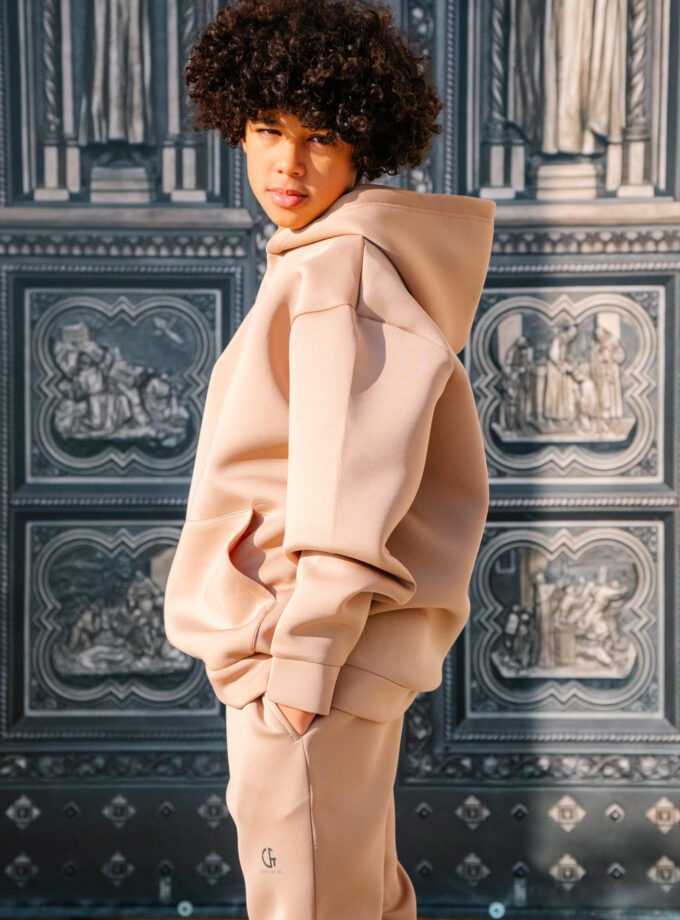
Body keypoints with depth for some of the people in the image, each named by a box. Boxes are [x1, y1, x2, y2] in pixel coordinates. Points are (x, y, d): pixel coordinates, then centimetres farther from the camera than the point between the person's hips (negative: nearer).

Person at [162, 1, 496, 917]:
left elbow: (353, 489, -23)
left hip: (316, 644, -10)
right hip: (315, 646, 10)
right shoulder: (311, 264, 14)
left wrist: (301, 660, -21)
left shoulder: (339, 266, -17)